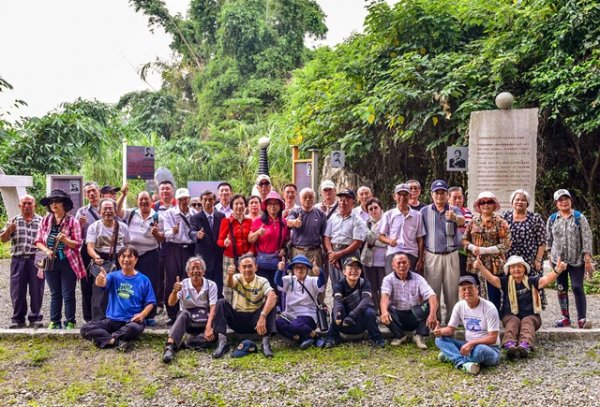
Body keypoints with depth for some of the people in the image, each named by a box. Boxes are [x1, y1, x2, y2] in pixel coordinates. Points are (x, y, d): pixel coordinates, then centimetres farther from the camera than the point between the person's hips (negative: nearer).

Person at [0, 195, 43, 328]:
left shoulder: (41, 221, 6)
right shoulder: (13, 221, 12)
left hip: (36, 260, -1)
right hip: (18, 260, 2)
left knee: (36, 290, 3)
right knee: (17, 290, 5)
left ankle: (35, 318, 13)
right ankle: (18, 319, 15)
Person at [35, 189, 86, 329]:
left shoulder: (72, 221, -5)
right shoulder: (45, 220, 6)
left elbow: (78, 243, -7)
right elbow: (38, 241, 8)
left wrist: (65, 240, -25)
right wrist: (46, 250, -10)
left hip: (68, 262, -3)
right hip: (51, 261, 4)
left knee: (68, 294, 0)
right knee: (55, 294, 12)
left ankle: (70, 322, 10)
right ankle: (54, 322, 20)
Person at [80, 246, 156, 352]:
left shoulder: (143, 280, 0)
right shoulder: (114, 276, 3)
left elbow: (150, 303, 3)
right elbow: (101, 284, -20)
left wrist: (142, 314, -18)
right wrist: (100, 280, -46)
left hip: (132, 321, -3)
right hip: (112, 320, 3)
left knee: (135, 328, -38)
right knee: (85, 329, -17)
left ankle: (105, 339, -16)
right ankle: (118, 342, -24)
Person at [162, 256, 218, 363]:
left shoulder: (211, 285, -2)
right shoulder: (183, 284, -1)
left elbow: (213, 308, -12)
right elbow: (171, 303, -14)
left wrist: (208, 326, -29)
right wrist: (174, 291, -37)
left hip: (205, 320, 0)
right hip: (188, 322, 0)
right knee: (183, 314, -35)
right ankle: (169, 346, -49)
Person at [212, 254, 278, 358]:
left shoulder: (262, 281, -9)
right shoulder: (237, 279, -4)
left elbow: (273, 296, -29)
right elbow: (229, 284, -30)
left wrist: (262, 316, -44)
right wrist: (229, 275, -56)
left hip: (255, 321, -1)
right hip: (237, 319, 1)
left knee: (270, 304, -25)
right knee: (221, 302, -21)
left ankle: (266, 342, -28)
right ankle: (222, 343, -27)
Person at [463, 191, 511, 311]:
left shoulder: (500, 222, -3)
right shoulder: (473, 221, 9)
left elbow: (505, 245, -8)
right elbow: (465, 239, 14)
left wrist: (485, 250, -14)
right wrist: (472, 247, -8)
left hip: (494, 266, -3)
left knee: (493, 297, 2)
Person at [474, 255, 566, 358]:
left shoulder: (532, 281, 3)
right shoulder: (505, 282, 6)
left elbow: (546, 279, -15)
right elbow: (491, 278, -11)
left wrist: (556, 271, -36)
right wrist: (481, 267, -31)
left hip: (530, 316, 0)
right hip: (510, 316, 1)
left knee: (527, 322, -31)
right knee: (513, 321, -30)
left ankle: (525, 345, -59)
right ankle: (509, 345, -57)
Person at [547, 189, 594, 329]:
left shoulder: (579, 218, -4)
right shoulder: (552, 219, 4)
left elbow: (587, 238, -8)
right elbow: (549, 239, 11)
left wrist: (588, 259, -13)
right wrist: (550, 255, 9)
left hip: (577, 260, -3)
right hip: (558, 259, 3)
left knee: (577, 288, -7)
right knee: (561, 289, 8)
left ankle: (582, 319, -3)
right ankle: (565, 317, 18)